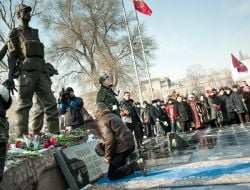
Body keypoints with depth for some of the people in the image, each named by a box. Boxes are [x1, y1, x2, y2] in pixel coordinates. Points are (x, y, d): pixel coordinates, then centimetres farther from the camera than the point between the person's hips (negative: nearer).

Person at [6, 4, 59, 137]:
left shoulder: (34, 32, 28)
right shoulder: (15, 33, 11)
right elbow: (12, 56, 1)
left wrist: (47, 72, 18)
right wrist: (10, 78, -9)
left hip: (40, 72, 6)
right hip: (26, 71, -5)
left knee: (51, 103, -4)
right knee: (24, 105, -8)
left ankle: (55, 133, -2)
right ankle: (21, 138, -6)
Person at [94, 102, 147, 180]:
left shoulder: (102, 122, -12)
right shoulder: (113, 115, 16)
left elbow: (109, 140, -23)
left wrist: (107, 157, -11)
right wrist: (104, 143, 20)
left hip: (122, 147, -10)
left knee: (112, 175, -2)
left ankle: (136, 164, -13)